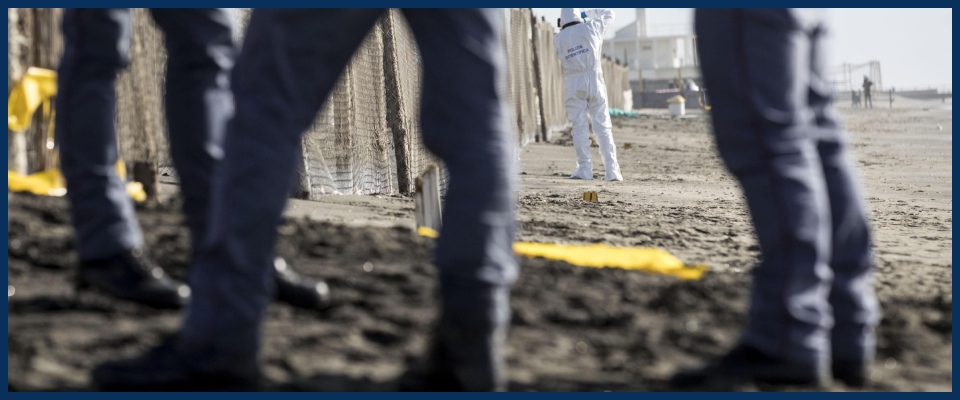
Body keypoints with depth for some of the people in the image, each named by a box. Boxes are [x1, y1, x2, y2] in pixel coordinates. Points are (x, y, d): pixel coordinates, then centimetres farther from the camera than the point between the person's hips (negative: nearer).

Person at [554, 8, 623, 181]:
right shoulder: (591, 27, 4)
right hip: (594, 80, 0)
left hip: (573, 84, 0)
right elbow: (609, 14, 19)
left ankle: (584, 168, -4)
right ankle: (612, 169, -3)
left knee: (580, 127, 3)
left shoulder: (558, 38, 4)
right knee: (603, 126, 3)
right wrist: (587, 13, 29)